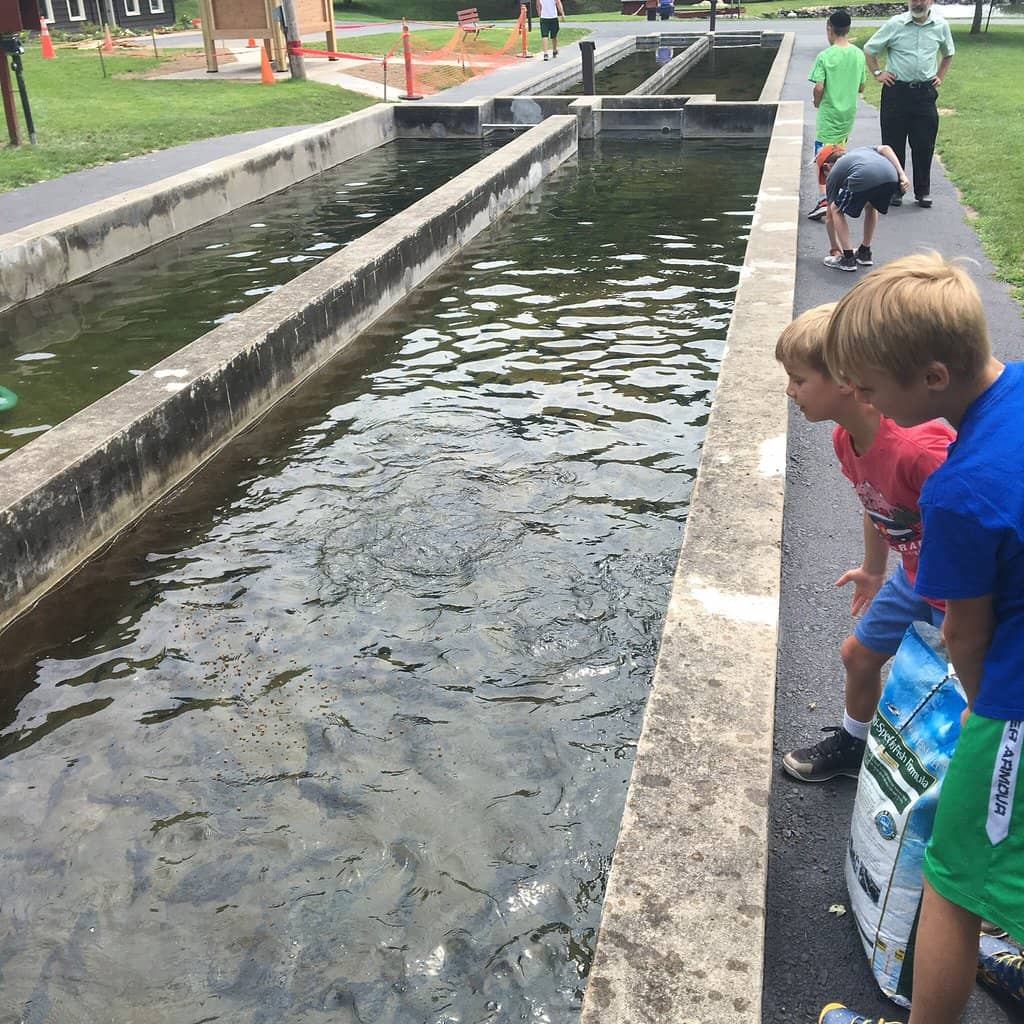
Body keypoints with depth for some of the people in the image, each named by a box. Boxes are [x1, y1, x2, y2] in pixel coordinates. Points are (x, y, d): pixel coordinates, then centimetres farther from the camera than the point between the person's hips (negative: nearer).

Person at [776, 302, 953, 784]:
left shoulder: (919, 447, -38)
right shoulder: (847, 439, -8)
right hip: (916, 574, 9)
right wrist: (873, 570, 24)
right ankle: (852, 743, 46)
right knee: (858, 653, 21)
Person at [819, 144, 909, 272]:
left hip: (862, 180, -4)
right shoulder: (861, 150, 42)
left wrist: (834, 247, 47)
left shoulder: (834, 173, 31)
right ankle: (865, 253, 38)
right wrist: (902, 175, 13)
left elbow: (829, 217, 35)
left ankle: (848, 258, 17)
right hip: (891, 177, 4)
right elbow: (885, 149, 19)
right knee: (871, 206, 35)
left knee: (836, 210, 22)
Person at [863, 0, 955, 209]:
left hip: (925, 93, 2)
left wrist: (940, 76, 12)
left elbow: (948, 53, 22)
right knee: (894, 144, 3)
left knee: (924, 145, 3)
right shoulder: (894, 25, -4)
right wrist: (877, 73, -1)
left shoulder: (941, 26, 5)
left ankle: (923, 191, 13)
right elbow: (869, 50, 6)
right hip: (896, 92, -2)